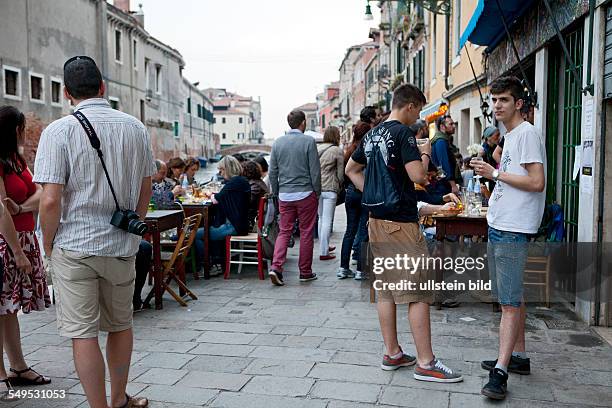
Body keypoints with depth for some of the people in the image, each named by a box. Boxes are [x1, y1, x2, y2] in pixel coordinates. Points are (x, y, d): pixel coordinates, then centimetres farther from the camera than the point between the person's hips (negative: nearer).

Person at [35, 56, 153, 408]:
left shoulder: (59, 131, -10)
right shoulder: (136, 128, 3)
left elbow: (50, 201, -15)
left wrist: (48, 247, 0)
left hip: (75, 247, -4)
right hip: (122, 246, 4)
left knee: (83, 333, 6)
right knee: (121, 325, 19)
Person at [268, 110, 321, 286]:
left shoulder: (278, 142, 5)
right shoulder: (308, 141, -7)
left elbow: (272, 172, 8)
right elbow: (315, 171, -7)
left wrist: (276, 193, 17)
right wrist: (317, 192, 4)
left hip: (284, 195, 4)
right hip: (305, 194, -3)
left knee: (284, 231, 10)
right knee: (306, 233, 6)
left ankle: (276, 267, -6)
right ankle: (305, 272, 14)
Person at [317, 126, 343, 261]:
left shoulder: (317, 148, 8)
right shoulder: (337, 151, -7)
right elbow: (340, 173, -2)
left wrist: (316, 182, 16)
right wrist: (339, 187, 13)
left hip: (316, 188, 6)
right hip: (330, 189, -6)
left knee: (321, 218, 18)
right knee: (327, 221, -2)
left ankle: (324, 246, 28)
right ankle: (323, 252, -1)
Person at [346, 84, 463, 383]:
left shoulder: (372, 135, 14)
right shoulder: (403, 133, -12)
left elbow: (351, 169, 24)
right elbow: (418, 176, -20)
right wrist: (425, 153, -1)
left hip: (376, 221, 9)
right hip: (402, 222, -9)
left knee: (386, 290, 12)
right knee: (418, 293, -2)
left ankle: (392, 354, 21)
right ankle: (425, 363, 4)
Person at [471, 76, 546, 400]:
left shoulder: (527, 133, -11)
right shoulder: (510, 136, 19)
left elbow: (537, 182, -19)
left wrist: (496, 173, -14)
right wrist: (490, 171, 11)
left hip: (513, 230, -10)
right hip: (498, 227, 10)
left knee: (510, 301, -9)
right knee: (510, 298, 16)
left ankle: (500, 372, -7)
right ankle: (518, 357, 27)